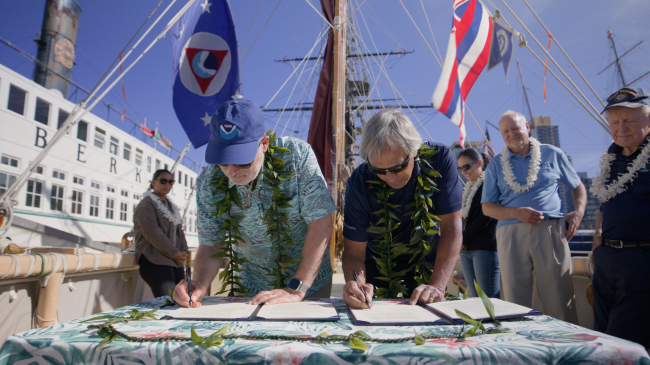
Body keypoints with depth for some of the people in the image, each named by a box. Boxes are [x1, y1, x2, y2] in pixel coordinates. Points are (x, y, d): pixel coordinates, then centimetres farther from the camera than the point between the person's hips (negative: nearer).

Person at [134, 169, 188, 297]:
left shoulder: (171, 206, 23)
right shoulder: (146, 204, -2)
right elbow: (153, 234, -13)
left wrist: (183, 251, 3)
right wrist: (175, 253, -12)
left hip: (176, 262, 8)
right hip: (155, 262, -8)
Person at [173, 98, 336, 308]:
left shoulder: (297, 156, -22)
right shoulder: (209, 183, -12)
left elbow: (321, 225, -23)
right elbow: (212, 245, -5)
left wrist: (296, 290, -25)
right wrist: (199, 285, -24)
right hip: (250, 286, 2)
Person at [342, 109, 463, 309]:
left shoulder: (439, 159, -21)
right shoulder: (359, 182, -21)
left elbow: (451, 226, -20)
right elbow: (353, 251, -18)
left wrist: (436, 286, -29)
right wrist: (356, 285, -39)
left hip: (428, 264, 1)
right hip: (378, 266, 0)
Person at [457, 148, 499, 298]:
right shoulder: (468, 188, 20)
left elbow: (486, 217, -11)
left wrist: (463, 239, -7)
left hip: (485, 247, -7)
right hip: (466, 249, 7)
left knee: (489, 300, -8)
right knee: (476, 300, 6)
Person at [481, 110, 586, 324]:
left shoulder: (552, 154, 13)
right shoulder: (496, 165, 12)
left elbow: (578, 187, 21)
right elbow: (487, 207, 9)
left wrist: (578, 213, 2)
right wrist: (517, 213, -8)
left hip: (551, 230, 0)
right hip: (511, 233, 1)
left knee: (560, 300, -2)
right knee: (514, 302, 2)